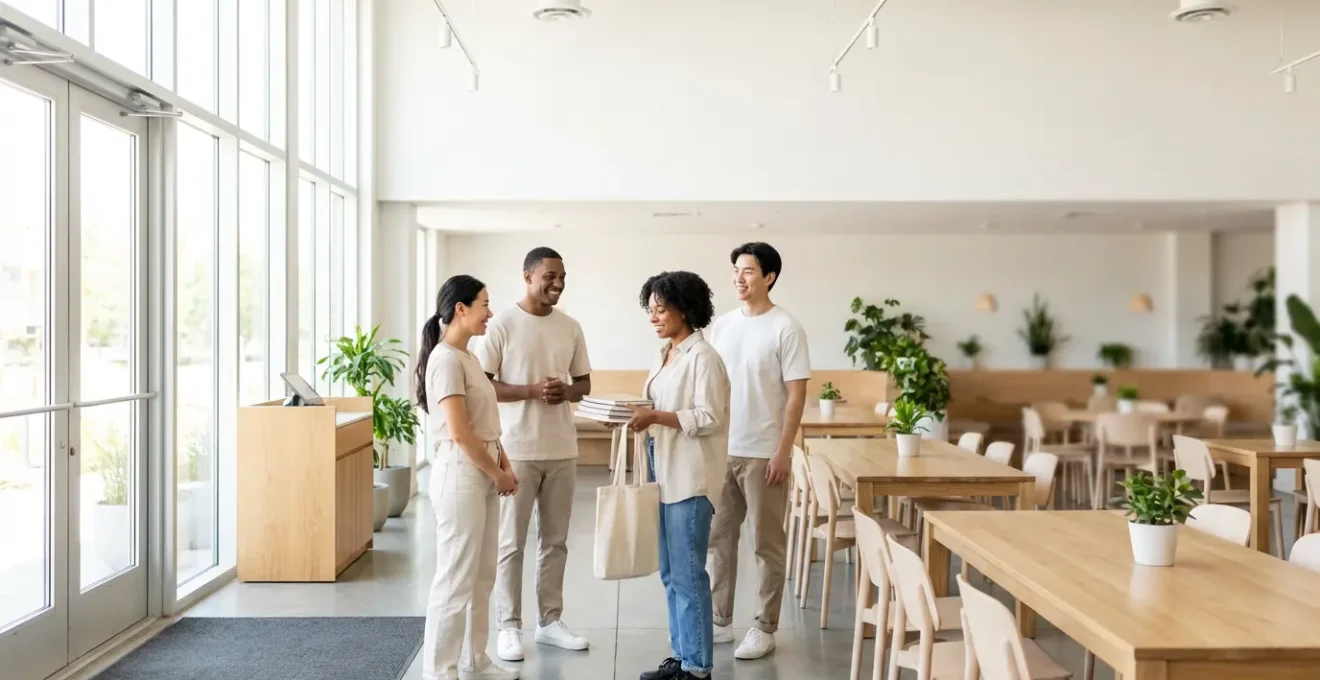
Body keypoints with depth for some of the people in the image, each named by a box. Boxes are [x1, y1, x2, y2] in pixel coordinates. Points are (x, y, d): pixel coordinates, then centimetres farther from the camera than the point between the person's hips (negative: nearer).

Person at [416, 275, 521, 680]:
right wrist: (498, 475, -11)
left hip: (483, 474, 10)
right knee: (456, 579, -2)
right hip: (460, 474, -10)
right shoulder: (446, 359, -15)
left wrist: (504, 466, 8)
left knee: (481, 576, 16)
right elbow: (460, 433, -20)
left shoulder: (467, 357, 14)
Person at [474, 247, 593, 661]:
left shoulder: (571, 327, 7)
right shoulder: (503, 324, -7)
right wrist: (532, 390, -20)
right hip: (516, 449, -5)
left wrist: (566, 391, -9)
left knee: (555, 540, 12)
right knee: (511, 542, 4)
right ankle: (509, 627, 15)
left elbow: (584, 383, 13)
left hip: (562, 450, 5)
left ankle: (550, 621, 23)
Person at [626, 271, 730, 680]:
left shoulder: (703, 356, -13)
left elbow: (709, 418, -18)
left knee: (688, 574, -3)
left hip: (690, 477, -9)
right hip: (664, 473, 9)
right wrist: (643, 416, 2)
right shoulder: (664, 354, 13)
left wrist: (656, 417, -22)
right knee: (670, 573, 14)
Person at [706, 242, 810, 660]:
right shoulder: (721, 326, 8)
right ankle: (720, 620, 24)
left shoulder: (785, 328, -8)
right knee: (718, 537, 12)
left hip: (763, 453, -6)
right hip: (721, 450, 6)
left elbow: (796, 394, -10)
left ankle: (764, 628, 15)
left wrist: (783, 452, -14)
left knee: (767, 544, 4)